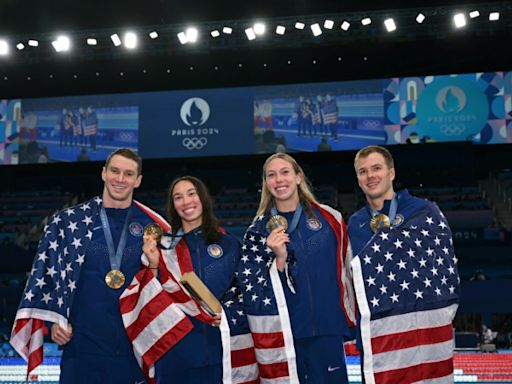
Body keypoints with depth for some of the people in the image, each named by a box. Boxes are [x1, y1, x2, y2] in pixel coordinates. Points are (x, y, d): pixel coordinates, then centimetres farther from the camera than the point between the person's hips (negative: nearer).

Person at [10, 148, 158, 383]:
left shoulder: (149, 226, 4)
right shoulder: (67, 222, 1)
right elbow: (46, 272, 5)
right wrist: (54, 320, -3)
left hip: (135, 342, 1)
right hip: (82, 340, -1)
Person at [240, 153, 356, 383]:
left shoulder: (329, 218, 4)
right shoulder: (258, 231, 3)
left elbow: (343, 270, 13)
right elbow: (250, 289, -2)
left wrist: (349, 317, 15)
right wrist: (279, 259, -16)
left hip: (326, 329, 1)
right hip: (282, 333, 0)